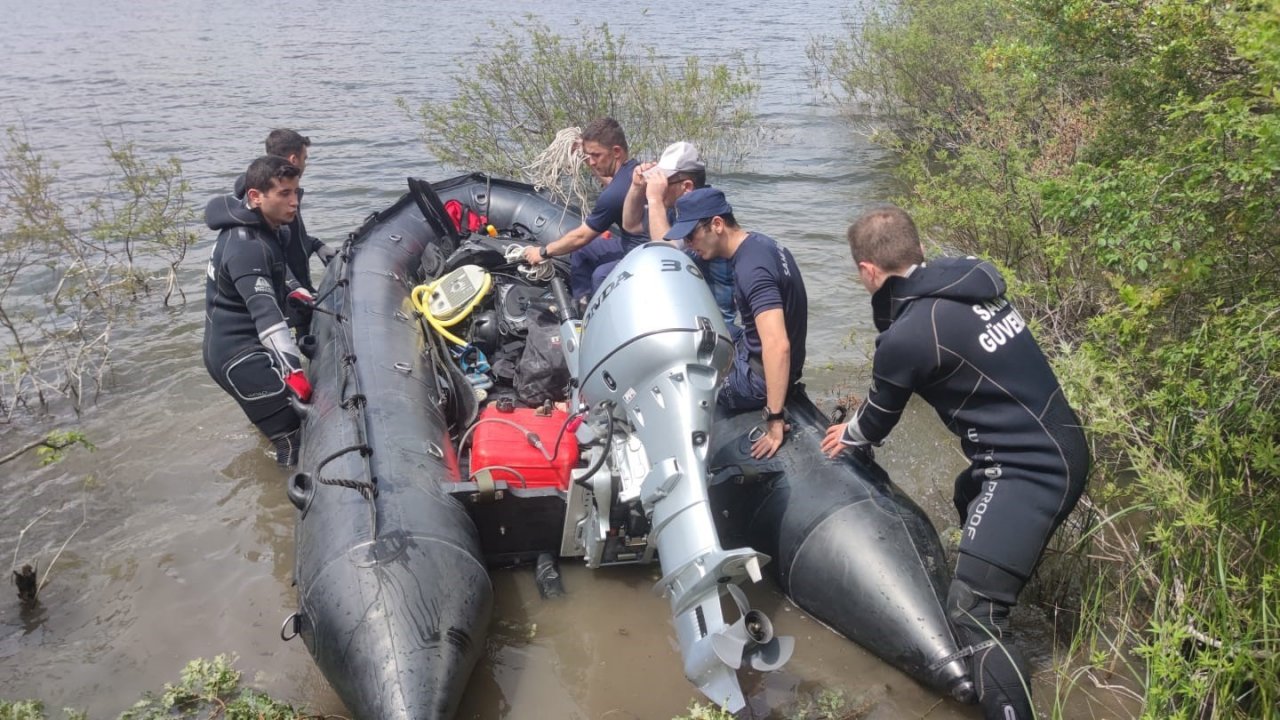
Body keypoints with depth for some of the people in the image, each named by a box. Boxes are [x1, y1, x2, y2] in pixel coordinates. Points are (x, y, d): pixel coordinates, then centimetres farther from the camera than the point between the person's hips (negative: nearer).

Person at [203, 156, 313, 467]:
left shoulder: (267, 229, 6)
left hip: (247, 348, 11)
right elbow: (265, 314, -38)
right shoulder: (246, 247, -26)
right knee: (295, 436, -17)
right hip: (239, 356, -11)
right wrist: (293, 370, -46)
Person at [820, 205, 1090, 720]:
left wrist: (847, 436, 23)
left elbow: (878, 420, 2)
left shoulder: (906, 336, -18)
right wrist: (866, 414, 30)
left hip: (1032, 469, -10)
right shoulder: (970, 279, 5)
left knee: (971, 613, -12)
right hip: (1059, 444, 10)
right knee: (969, 496, 35)